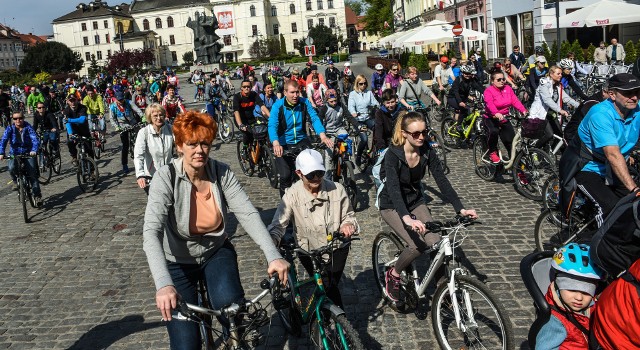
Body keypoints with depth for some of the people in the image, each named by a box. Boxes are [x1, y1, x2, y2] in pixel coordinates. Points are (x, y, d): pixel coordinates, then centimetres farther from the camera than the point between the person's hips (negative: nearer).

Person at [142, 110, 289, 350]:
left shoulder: (222, 173, -12)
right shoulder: (165, 178, -22)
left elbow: (248, 214, -20)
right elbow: (151, 232, -32)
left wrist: (273, 256, -34)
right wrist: (163, 284, -47)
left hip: (217, 253, 2)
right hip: (179, 263, -1)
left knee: (230, 305, -27)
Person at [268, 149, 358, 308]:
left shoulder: (336, 189, -10)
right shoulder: (292, 195, -13)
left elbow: (348, 215, 3)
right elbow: (279, 224, -17)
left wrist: (348, 225, -21)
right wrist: (272, 240, -38)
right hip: (309, 250, 0)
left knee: (331, 285, -8)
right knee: (328, 287, -8)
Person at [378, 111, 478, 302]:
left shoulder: (427, 151, -12)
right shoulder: (393, 154, -26)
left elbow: (442, 181, -13)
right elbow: (393, 188, -38)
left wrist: (461, 208, -25)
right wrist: (407, 218, -53)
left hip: (415, 201, 4)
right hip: (392, 206, -4)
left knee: (435, 242, -17)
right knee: (417, 244, -24)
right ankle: (393, 275, 3)